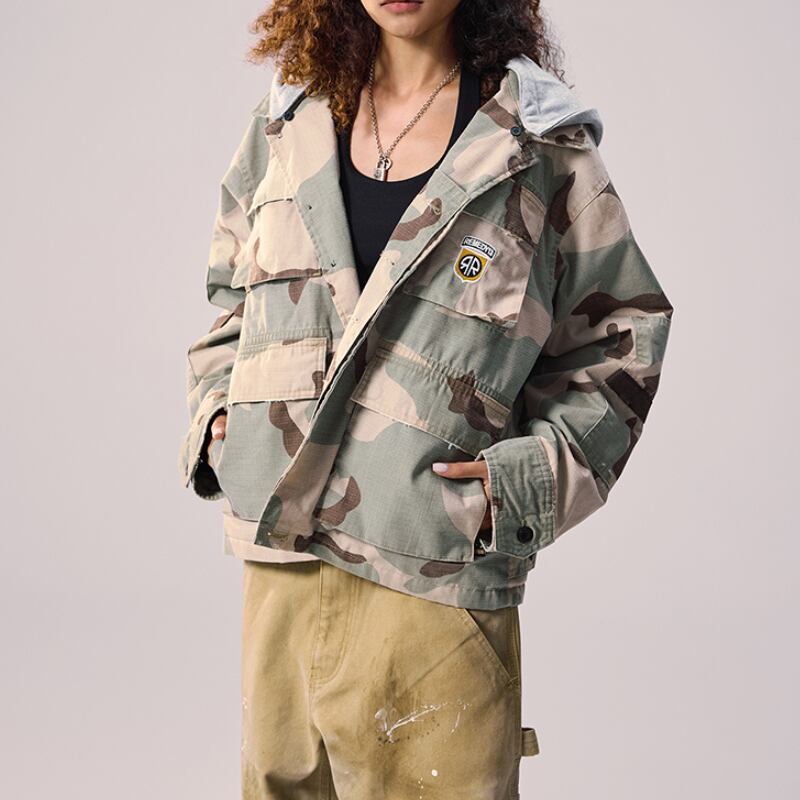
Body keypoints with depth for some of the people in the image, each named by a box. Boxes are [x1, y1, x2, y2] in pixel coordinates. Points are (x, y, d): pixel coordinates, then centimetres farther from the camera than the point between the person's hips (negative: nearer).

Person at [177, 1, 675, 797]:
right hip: (278, 561, 4)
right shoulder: (287, 124, 10)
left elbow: (618, 331, 4)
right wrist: (214, 410, 6)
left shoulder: (541, 142, -1)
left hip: (434, 575, -4)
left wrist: (536, 475, -8)